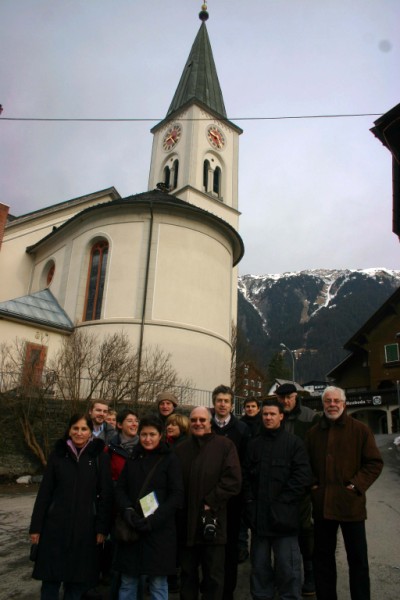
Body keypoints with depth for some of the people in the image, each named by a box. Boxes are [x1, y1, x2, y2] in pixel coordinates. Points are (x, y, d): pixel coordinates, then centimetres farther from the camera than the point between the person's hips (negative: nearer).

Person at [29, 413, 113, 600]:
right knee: (50, 577, 7)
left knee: (77, 579, 8)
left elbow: (106, 494, -2)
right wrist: (36, 526, 0)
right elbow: (44, 492, 2)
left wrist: (102, 528, -6)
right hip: (55, 524, 1)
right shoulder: (58, 454, 1)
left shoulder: (100, 457, -3)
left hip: (85, 526, -1)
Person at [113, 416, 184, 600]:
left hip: (160, 530, -3)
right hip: (131, 529, 4)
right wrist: (127, 510, -12)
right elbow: (119, 488, 7)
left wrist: (154, 519, -17)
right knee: (127, 582, 10)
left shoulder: (170, 459, -4)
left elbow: (177, 495, -8)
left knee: (158, 584, 6)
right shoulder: (132, 459, 10)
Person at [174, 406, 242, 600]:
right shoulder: (180, 449, 10)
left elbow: (233, 481, -11)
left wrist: (209, 503, -13)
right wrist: (177, 509, -2)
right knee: (187, 574, 16)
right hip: (185, 522, 4)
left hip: (213, 520, -3)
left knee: (213, 576, 8)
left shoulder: (225, 445, -4)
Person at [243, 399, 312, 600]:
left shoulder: (293, 442, -2)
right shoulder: (254, 444, 10)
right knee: (259, 564, 14)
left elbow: (303, 476, -8)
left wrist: (283, 500, -11)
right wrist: (250, 501, -2)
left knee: (287, 566, 4)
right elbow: (246, 476, 9)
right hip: (258, 515, 4)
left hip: (283, 515, -3)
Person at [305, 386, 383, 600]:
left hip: (351, 503, -3)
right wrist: (312, 484, 2)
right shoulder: (314, 433, 6)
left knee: (358, 558, 9)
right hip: (322, 504, 3)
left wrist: (357, 484, -11)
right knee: (323, 557, 15)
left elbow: (375, 462, -3)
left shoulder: (360, 430, -4)